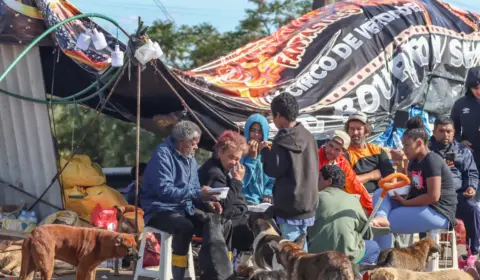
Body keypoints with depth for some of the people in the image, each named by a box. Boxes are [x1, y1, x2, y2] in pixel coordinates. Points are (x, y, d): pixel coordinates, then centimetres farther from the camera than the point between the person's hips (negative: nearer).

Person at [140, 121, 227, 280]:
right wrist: (197, 194, -27)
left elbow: (194, 191, 14)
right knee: (185, 226, -37)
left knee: (223, 224, -4)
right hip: (161, 211, -8)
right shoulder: (163, 154, -15)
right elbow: (164, 190, -25)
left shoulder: (190, 158, 12)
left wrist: (207, 202, -8)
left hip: (185, 210, 8)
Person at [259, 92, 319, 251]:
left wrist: (265, 151, 3)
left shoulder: (282, 141, -15)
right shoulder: (308, 137, 8)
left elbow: (273, 170, -14)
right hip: (308, 201, 7)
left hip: (290, 205, -7)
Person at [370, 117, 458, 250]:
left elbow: (433, 196, -23)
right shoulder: (414, 161, 13)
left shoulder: (432, 161, -17)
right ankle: (381, 217, -35)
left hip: (438, 213, -10)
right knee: (380, 193, -7)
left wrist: (405, 202, -14)